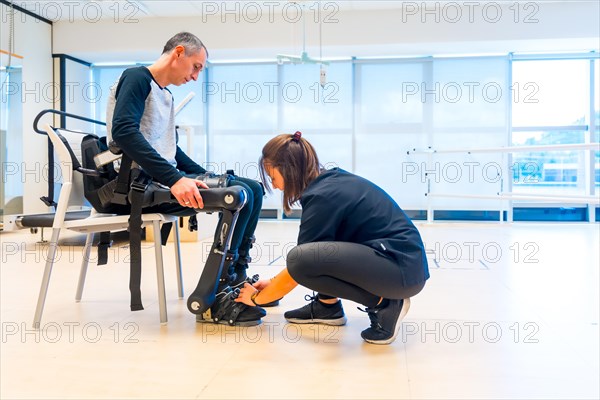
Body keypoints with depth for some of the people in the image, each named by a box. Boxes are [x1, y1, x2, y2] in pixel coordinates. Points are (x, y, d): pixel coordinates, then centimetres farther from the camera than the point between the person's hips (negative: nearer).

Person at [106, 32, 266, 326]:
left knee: (253, 189, 3)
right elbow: (123, 132, -23)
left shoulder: (165, 97, 22)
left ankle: (236, 280, 5)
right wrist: (174, 179, -31)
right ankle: (214, 298, -19)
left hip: (163, 181, 9)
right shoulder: (137, 78, -6)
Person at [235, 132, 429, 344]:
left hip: (404, 270, -10)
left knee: (300, 259, -23)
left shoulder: (322, 197, -15)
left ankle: (384, 304, -11)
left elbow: (298, 264, -9)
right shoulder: (332, 179, 11)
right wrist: (273, 282, 25)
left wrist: (256, 298, 7)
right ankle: (328, 305, 16)